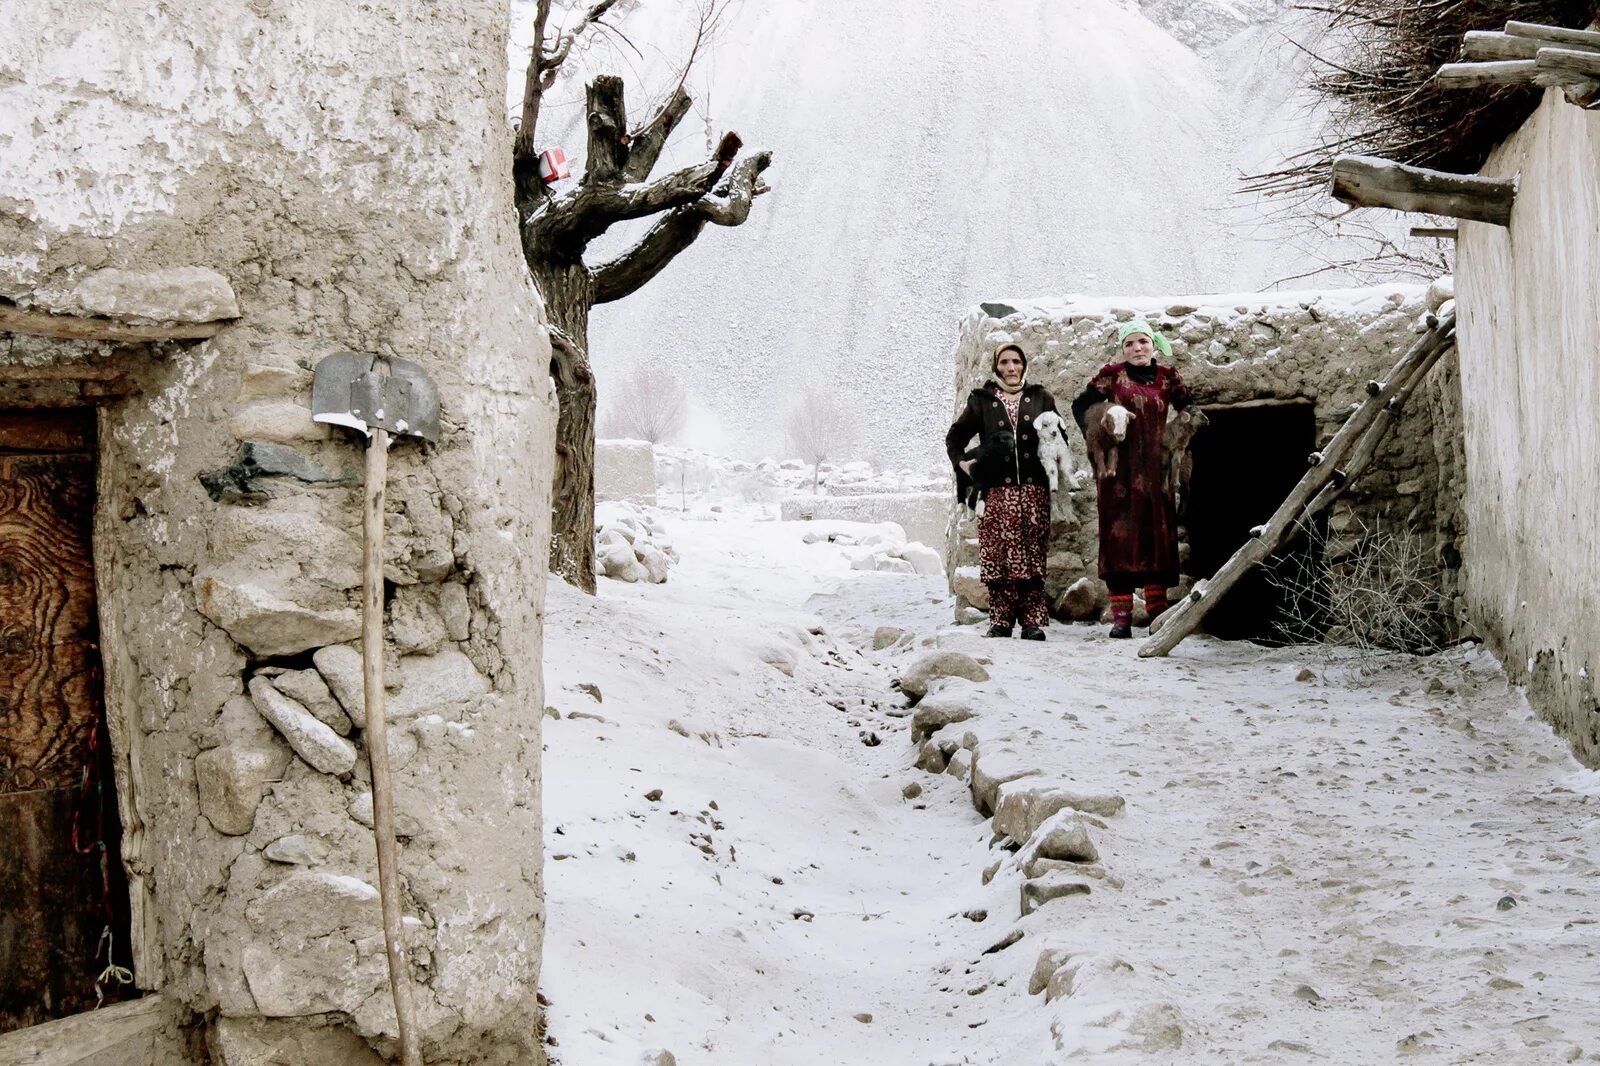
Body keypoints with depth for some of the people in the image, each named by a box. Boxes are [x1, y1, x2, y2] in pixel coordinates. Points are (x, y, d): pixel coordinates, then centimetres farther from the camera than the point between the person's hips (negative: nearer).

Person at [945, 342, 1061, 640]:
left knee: (1033, 556, -5)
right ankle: (1001, 621, -3)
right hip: (997, 490, 0)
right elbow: (954, 436, 21)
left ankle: (1033, 620, -4)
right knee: (998, 556, -7)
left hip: (1033, 489, 1)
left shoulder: (1041, 398, 15)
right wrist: (962, 462, 5)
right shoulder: (982, 401, 13)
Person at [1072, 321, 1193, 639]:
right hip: (1120, 469, -2)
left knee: (1158, 534, 1)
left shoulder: (1167, 377, 8)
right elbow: (1080, 406, 9)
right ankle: (1121, 615, -6)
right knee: (1120, 533, -5)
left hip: (1155, 467, 2)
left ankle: (1158, 611, 7)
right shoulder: (1113, 375, 3)